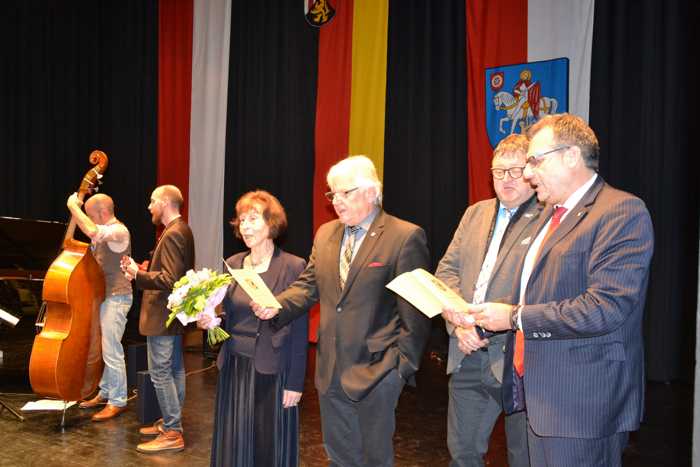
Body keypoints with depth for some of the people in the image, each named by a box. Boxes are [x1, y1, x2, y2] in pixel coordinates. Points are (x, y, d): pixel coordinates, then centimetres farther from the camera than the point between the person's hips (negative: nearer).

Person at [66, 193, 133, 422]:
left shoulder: (119, 231, -16)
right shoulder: (103, 233, 15)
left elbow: (91, 231, -34)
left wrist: (73, 206, -23)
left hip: (116, 298, -10)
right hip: (103, 296, 10)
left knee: (111, 351, -6)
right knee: (104, 349, 17)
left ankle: (117, 401, 4)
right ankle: (105, 392, 29)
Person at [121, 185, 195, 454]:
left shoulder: (172, 234, -19)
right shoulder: (182, 230, 12)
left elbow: (169, 280, -26)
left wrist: (138, 275, -26)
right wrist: (144, 271, 13)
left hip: (162, 317, -11)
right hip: (173, 315, 11)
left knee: (160, 373, -5)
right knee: (174, 369, 16)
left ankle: (172, 434, 1)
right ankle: (171, 421, 28)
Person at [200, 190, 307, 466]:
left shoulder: (293, 266, -11)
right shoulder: (232, 264, 6)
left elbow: (299, 331, -10)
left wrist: (295, 383, -10)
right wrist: (210, 320, -7)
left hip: (272, 372, -5)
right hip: (235, 367, 5)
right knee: (234, 444, 14)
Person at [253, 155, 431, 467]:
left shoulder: (405, 237, -12)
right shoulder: (325, 234, 9)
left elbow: (415, 311, -11)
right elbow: (308, 286, 8)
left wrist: (403, 365, -11)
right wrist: (275, 305, -11)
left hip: (375, 370, -6)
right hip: (331, 369, 6)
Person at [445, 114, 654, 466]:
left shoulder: (622, 212, -14)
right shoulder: (552, 212, 14)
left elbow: (604, 307, -24)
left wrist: (514, 317, -17)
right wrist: (478, 321, 6)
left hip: (582, 403, -8)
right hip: (540, 396, 8)